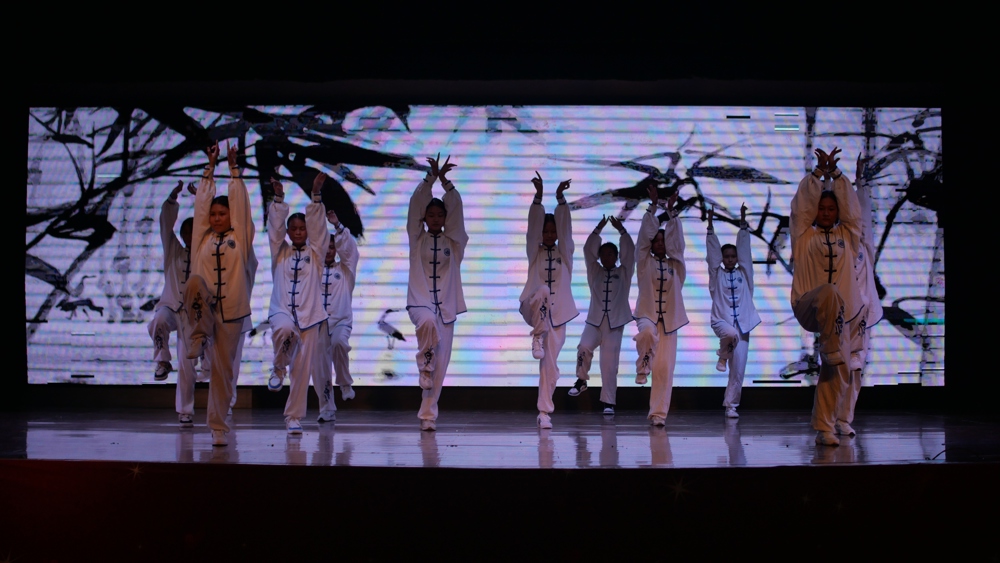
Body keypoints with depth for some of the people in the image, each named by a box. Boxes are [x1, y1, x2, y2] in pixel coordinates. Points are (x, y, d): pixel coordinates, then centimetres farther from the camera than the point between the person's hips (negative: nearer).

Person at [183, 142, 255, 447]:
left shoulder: (241, 238, 8)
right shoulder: (203, 238, 13)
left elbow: (241, 202, 5)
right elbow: (201, 203, 13)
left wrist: (234, 167, 8)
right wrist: (210, 168, 14)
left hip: (231, 310, -1)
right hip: (204, 307, 1)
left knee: (223, 369, 0)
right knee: (195, 282, -33)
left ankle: (219, 426, 10)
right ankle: (199, 337, -16)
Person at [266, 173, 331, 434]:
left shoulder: (315, 252, 10)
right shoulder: (280, 252, 12)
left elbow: (317, 225, -2)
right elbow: (275, 226, 0)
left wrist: (316, 195, -14)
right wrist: (279, 198, -12)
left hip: (310, 315, 1)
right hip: (282, 311, 0)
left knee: (303, 370, -1)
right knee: (285, 330, -37)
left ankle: (294, 417, 10)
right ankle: (278, 368, -8)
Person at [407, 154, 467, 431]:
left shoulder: (454, 241, 9)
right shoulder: (417, 239, 6)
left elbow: (456, 209, -3)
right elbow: (416, 203, -5)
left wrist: (445, 180, -13)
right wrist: (432, 177, -15)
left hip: (446, 304, 2)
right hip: (420, 301, -2)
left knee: (440, 365, 0)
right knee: (428, 322, -40)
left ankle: (428, 414, 9)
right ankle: (424, 362, -15)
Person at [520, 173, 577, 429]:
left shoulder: (565, 252, 9)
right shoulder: (535, 251, 7)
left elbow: (565, 226, -6)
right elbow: (533, 225, -7)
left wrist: (560, 199, -20)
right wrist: (538, 197, -20)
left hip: (557, 314, 2)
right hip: (534, 310, -2)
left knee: (550, 366, -2)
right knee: (542, 290, -36)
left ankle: (545, 412, 8)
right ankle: (537, 337, -20)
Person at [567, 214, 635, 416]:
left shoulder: (624, 273, 9)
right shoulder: (594, 272, 13)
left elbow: (630, 252, -1)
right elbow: (588, 250, 3)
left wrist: (621, 231, -6)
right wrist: (598, 230, -4)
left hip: (615, 323, -1)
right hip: (594, 320, 1)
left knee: (609, 363, -4)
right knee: (584, 347, -24)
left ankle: (608, 402, 0)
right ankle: (582, 380, 1)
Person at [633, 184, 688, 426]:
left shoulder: (675, 265, 10)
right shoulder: (645, 262, 6)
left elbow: (676, 239, -1)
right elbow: (645, 235, -2)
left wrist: (670, 210, -6)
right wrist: (653, 206, -6)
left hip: (669, 319, 2)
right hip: (647, 315, -2)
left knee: (664, 369, -3)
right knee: (648, 333, -40)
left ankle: (658, 413, 3)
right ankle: (642, 365, -12)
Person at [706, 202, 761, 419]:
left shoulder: (743, 274, 11)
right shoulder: (717, 274, 7)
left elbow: (744, 248, 6)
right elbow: (712, 249, 1)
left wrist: (743, 222, 0)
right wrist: (710, 226, -6)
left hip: (742, 322, 2)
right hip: (721, 320, -2)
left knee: (738, 370, -2)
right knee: (731, 333, -38)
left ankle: (731, 405, 9)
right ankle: (723, 355, -6)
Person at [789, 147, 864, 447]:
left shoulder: (847, 236, 17)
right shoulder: (804, 236, 10)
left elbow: (851, 207, 8)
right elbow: (802, 204, 1)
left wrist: (835, 173, 3)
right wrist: (818, 172, -1)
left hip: (838, 314, 4)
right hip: (807, 308, -4)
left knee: (837, 373, -2)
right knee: (829, 293, -39)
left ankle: (824, 428, 7)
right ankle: (832, 352, -28)